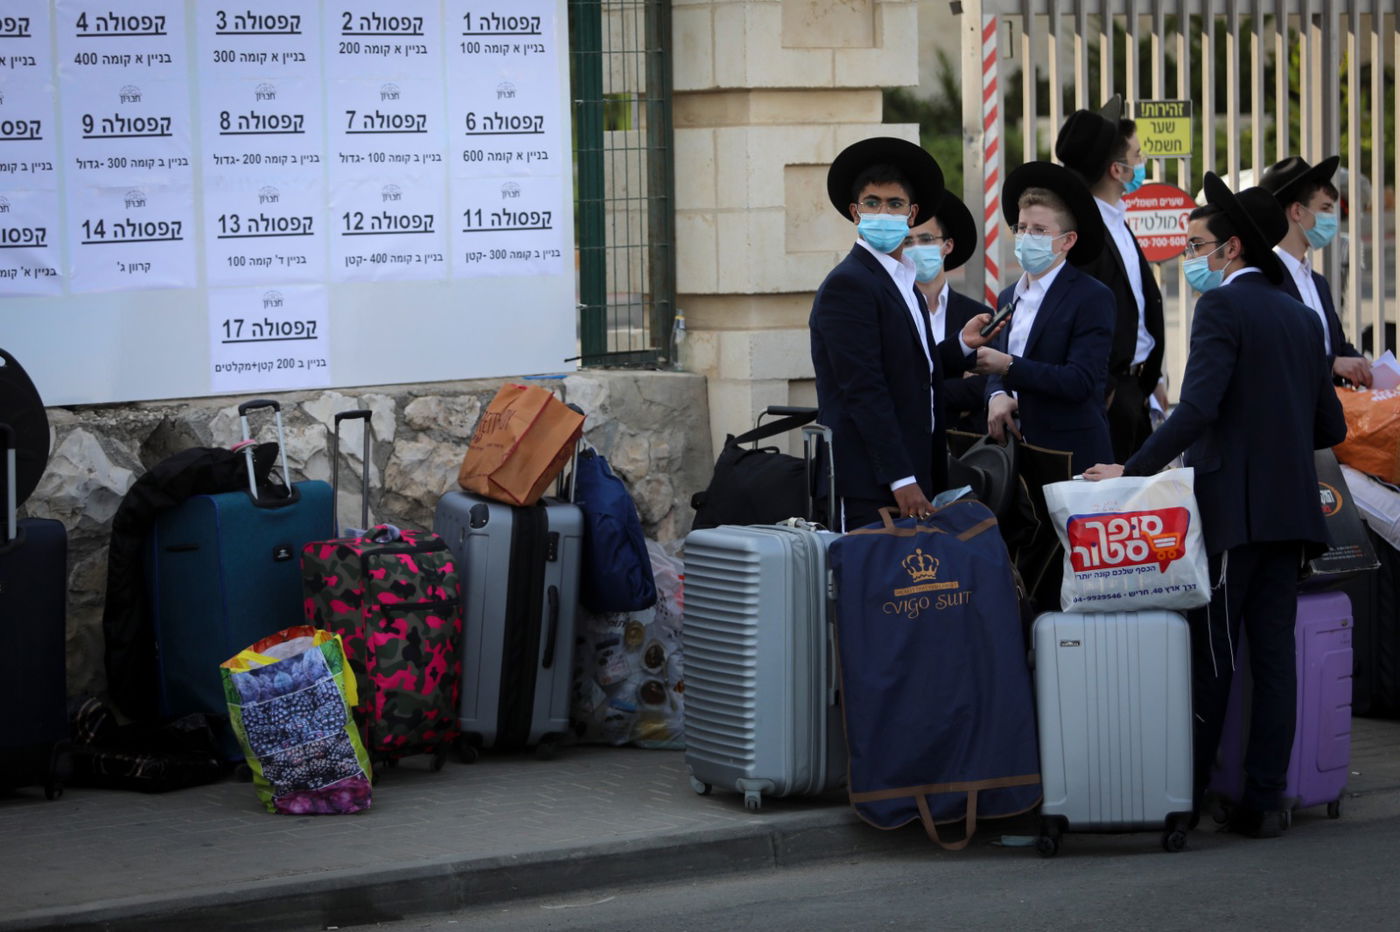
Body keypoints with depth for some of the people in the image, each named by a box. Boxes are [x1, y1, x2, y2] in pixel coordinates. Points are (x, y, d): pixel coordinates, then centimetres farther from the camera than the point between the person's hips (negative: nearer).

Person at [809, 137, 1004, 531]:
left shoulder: (907, 286, 18)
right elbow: (863, 390, -16)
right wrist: (901, 480, -19)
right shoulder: (847, 285, -10)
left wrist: (963, 346, 7)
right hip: (868, 486, -8)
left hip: (912, 478, 8)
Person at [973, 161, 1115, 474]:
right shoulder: (1009, 298, 16)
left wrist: (1008, 366, -19)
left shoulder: (1092, 298, -6)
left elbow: (1081, 381, -15)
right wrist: (997, 395, -3)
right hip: (1014, 453, 6)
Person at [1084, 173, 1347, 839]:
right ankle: (1264, 801, 7)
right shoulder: (1301, 317, 15)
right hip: (1291, 507, 7)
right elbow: (1330, 428, 16)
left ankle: (1188, 798, 6)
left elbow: (1197, 408, -20)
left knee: (1210, 658, 0)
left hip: (1231, 508, -7)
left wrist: (1133, 470, -16)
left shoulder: (1222, 307, -8)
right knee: (1274, 655, 6)